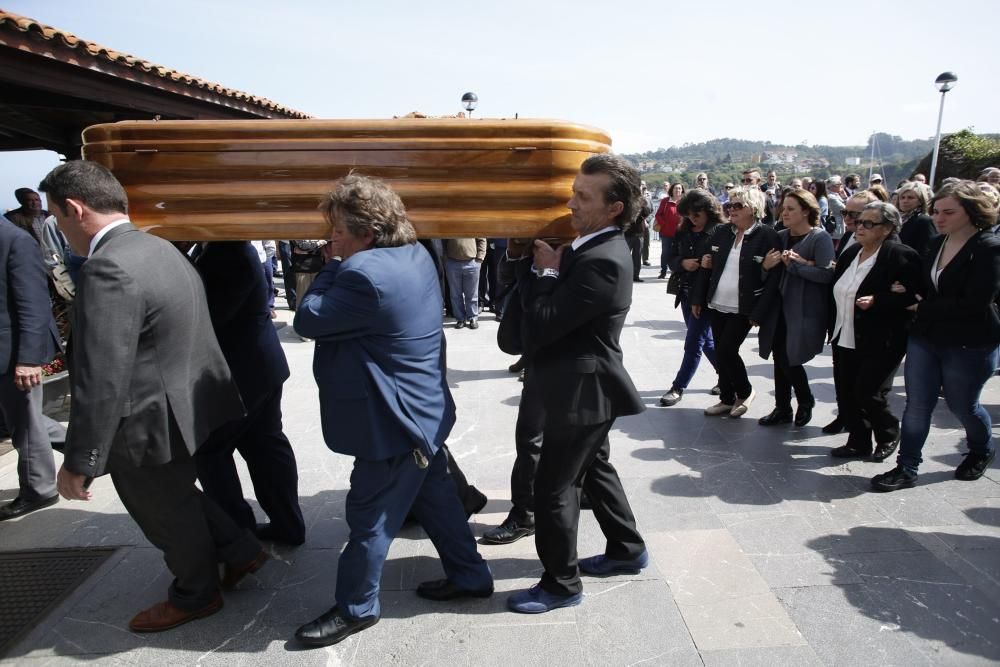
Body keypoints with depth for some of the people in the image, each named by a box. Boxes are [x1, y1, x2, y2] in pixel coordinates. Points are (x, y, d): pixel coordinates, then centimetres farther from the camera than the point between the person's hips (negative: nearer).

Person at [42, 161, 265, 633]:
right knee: (176, 497, 28)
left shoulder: (108, 270, -26)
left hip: (152, 425, -9)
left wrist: (79, 461, -17)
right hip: (188, 405, 9)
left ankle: (196, 596, 38)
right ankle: (241, 551, 39)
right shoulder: (160, 249, 5)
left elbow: (100, 382, -27)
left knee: (168, 514, 15)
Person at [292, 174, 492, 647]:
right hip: (422, 409, 10)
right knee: (434, 496, 22)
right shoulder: (416, 254, 3)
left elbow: (308, 320, -15)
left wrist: (333, 266, -7)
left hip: (393, 421, -10)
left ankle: (356, 608, 27)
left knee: (369, 517, 8)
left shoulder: (365, 273, -27)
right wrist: (340, 265, 2)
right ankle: (470, 576, 38)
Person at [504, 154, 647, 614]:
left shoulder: (603, 262, -25)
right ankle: (627, 549, 42)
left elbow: (542, 325, -26)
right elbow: (543, 315, 6)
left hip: (582, 391, -10)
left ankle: (561, 584, 19)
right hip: (584, 386, 10)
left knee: (553, 487, 1)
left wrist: (545, 270, -15)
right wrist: (546, 264, -8)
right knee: (594, 468, 24)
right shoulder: (591, 247, 5)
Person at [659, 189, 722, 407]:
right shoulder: (683, 232, 6)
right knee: (705, 340, 17)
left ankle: (678, 387, 9)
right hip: (687, 293, 7)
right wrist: (682, 263, -11)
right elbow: (671, 258, 8)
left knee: (693, 342, -2)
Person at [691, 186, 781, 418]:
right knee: (721, 354, 10)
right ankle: (727, 399, 27)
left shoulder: (767, 235, -10)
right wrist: (698, 299, 7)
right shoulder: (721, 232, 4)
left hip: (743, 309, -5)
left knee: (726, 351, -7)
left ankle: (745, 392, 18)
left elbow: (773, 277, -12)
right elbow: (706, 266, 10)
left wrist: (759, 312, -16)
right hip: (717, 304, 5)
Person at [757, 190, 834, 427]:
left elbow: (827, 273, -19)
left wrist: (797, 264, -19)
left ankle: (806, 401, 23)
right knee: (779, 358, 8)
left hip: (804, 311, -6)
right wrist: (766, 265, -7)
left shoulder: (820, 237, -8)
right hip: (779, 309, 6)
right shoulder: (781, 237, 10)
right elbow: (771, 272, 14)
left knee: (789, 359, -5)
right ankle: (782, 409, 22)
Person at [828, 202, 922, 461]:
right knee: (846, 395, 10)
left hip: (879, 342, -7)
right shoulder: (850, 253, 11)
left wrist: (876, 301, -26)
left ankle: (888, 435, 25)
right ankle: (858, 443, 26)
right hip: (845, 340, 7)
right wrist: (833, 328, 9)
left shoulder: (901, 256, -11)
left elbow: (911, 297, -16)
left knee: (868, 396, -3)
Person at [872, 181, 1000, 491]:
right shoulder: (936, 244, 5)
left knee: (962, 406, 14)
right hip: (924, 338, 5)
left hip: (969, 345, -5)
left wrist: (923, 307, -15)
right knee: (916, 405, 4)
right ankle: (906, 469, 14)